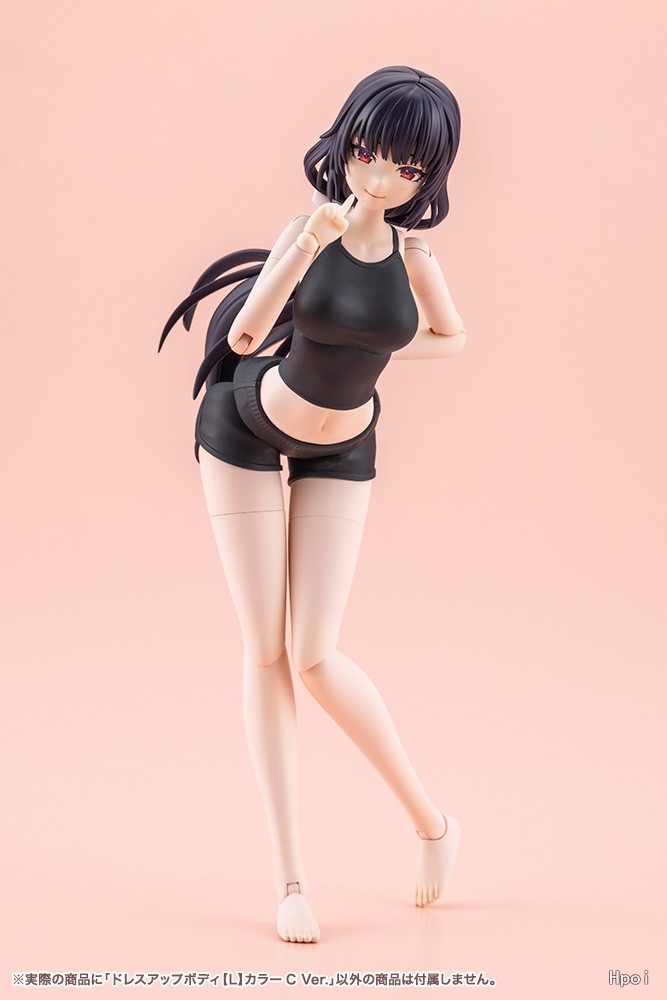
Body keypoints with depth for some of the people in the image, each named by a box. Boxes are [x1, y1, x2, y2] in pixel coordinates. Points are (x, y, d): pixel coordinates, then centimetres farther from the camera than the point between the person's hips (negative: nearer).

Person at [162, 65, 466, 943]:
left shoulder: (412, 251, -11)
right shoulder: (310, 231, -18)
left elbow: (452, 338, 9)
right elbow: (245, 335, -34)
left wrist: (375, 350, -4)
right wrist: (312, 243, -44)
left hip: (341, 453, 1)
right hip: (246, 432, -1)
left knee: (316, 658, -8)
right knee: (265, 650, -3)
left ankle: (431, 821, 14)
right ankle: (291, 880, 2)